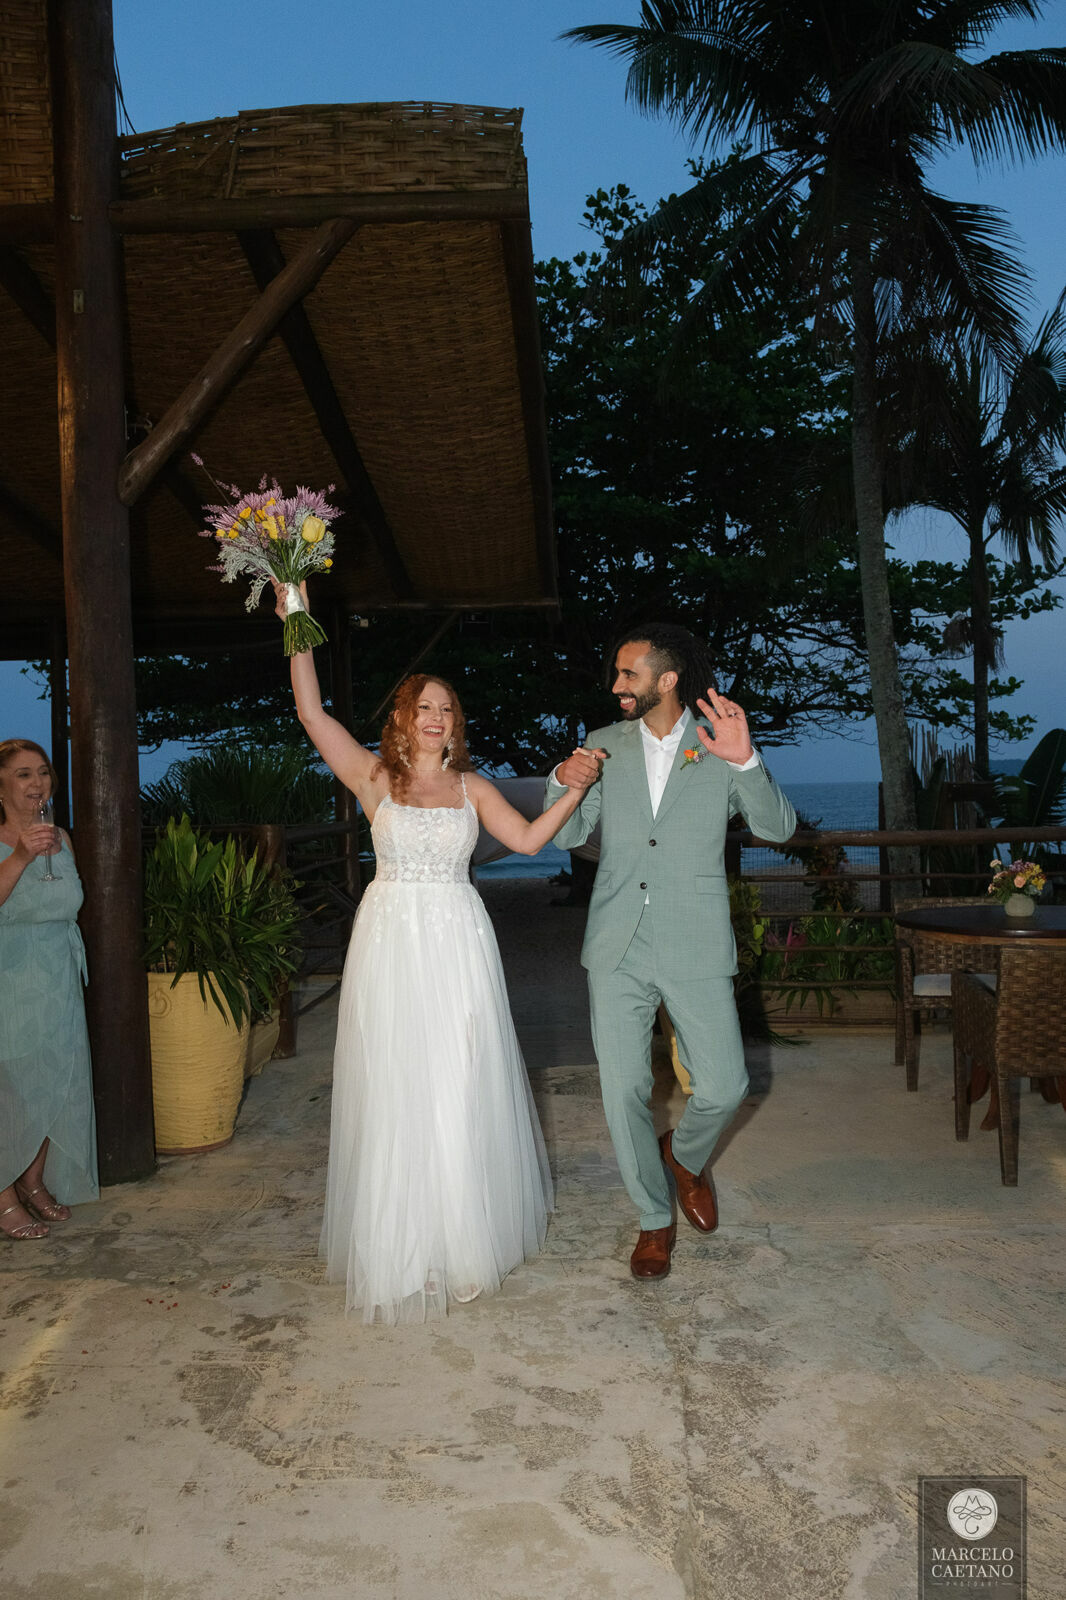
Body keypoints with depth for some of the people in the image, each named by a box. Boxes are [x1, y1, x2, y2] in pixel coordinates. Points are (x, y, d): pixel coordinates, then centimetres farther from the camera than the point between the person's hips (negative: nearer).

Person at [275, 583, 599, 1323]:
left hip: (457, 943, 1)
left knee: (462, 1088, 6)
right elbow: (312, 712, -5)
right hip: (391, 943, -1)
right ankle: (401, 1245, 18)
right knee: (392, 1088, 3)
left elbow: (529, 839, 1)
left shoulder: (472, 786, 8)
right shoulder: (375, 777, 3)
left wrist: (575, 789, -9)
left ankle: (467, 1232, 25)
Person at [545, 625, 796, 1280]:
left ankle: (685, 1157, 35)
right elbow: (568, 835, 7)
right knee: (624, 1091, 6)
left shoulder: (719, 745, -2)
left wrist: (746, 761, -29)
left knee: (724, 1087, 0)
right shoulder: (605, 746, 5)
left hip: (697, 951, -2)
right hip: (617, 952, 2)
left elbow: (779, 827, -11)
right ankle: (656, 1218, 28)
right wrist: (562, 782, -15)